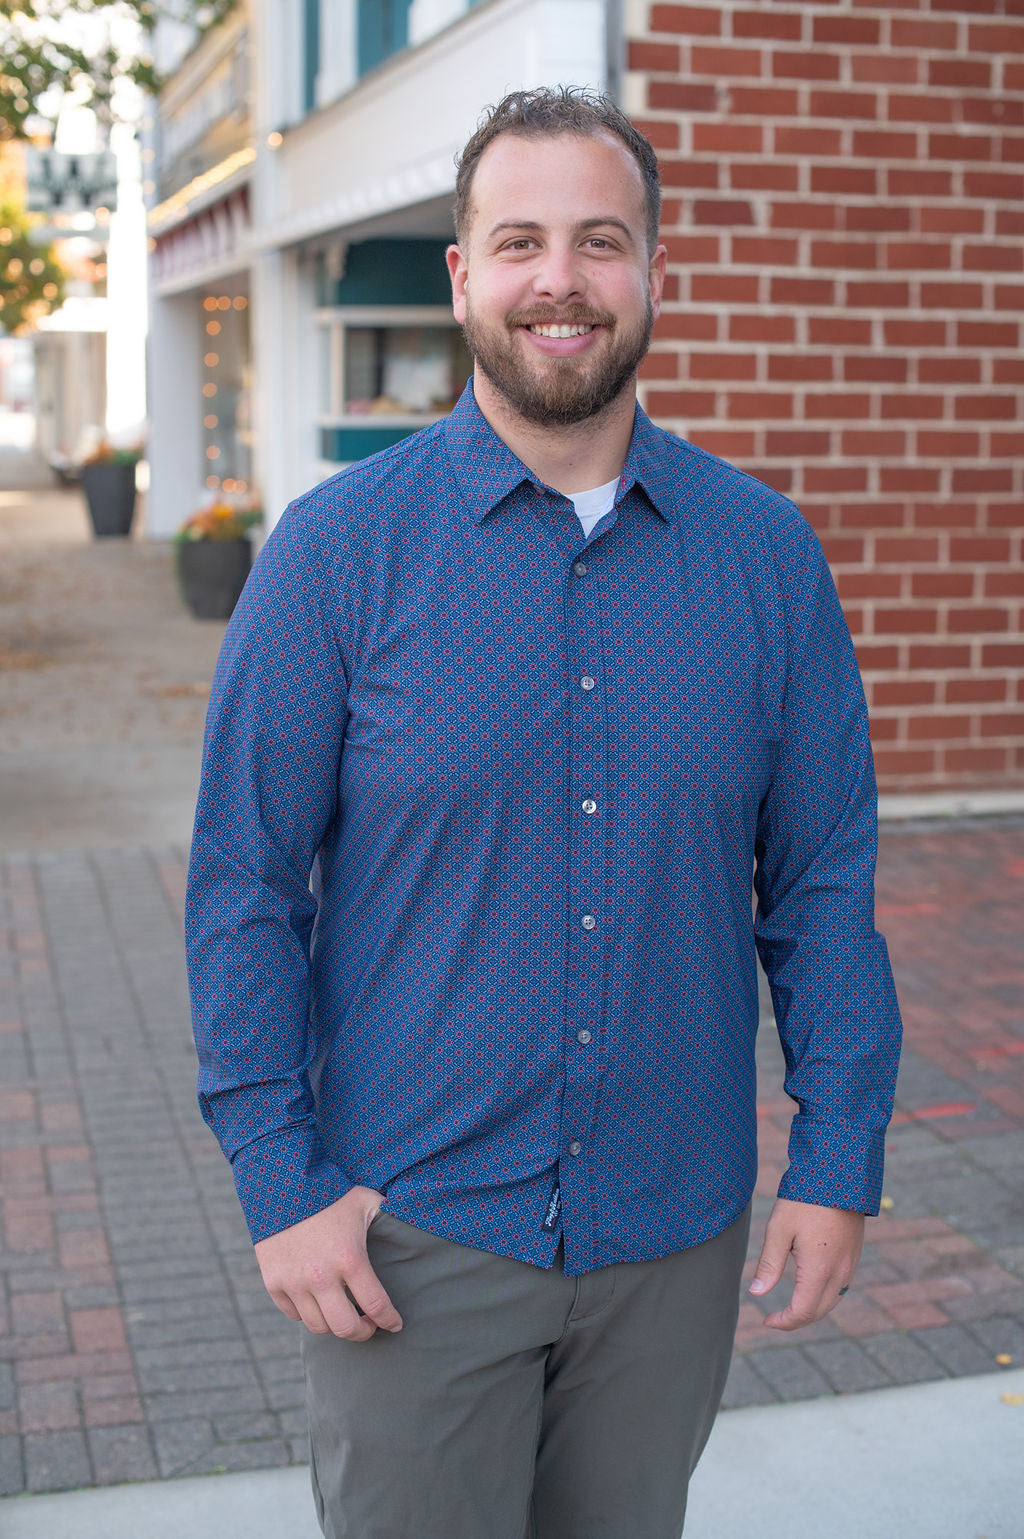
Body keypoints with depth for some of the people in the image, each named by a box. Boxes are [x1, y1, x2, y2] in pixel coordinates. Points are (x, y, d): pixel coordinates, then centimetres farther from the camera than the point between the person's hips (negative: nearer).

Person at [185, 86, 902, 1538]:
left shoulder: (767, 552, 0)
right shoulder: (337, 546, -7)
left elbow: (824, 879, 3)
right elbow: (244, 885, -5)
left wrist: (839, 1161, -1)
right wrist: (280, 1183, -8)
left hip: (678, 1231, 3)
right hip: (415, 1230, -2)